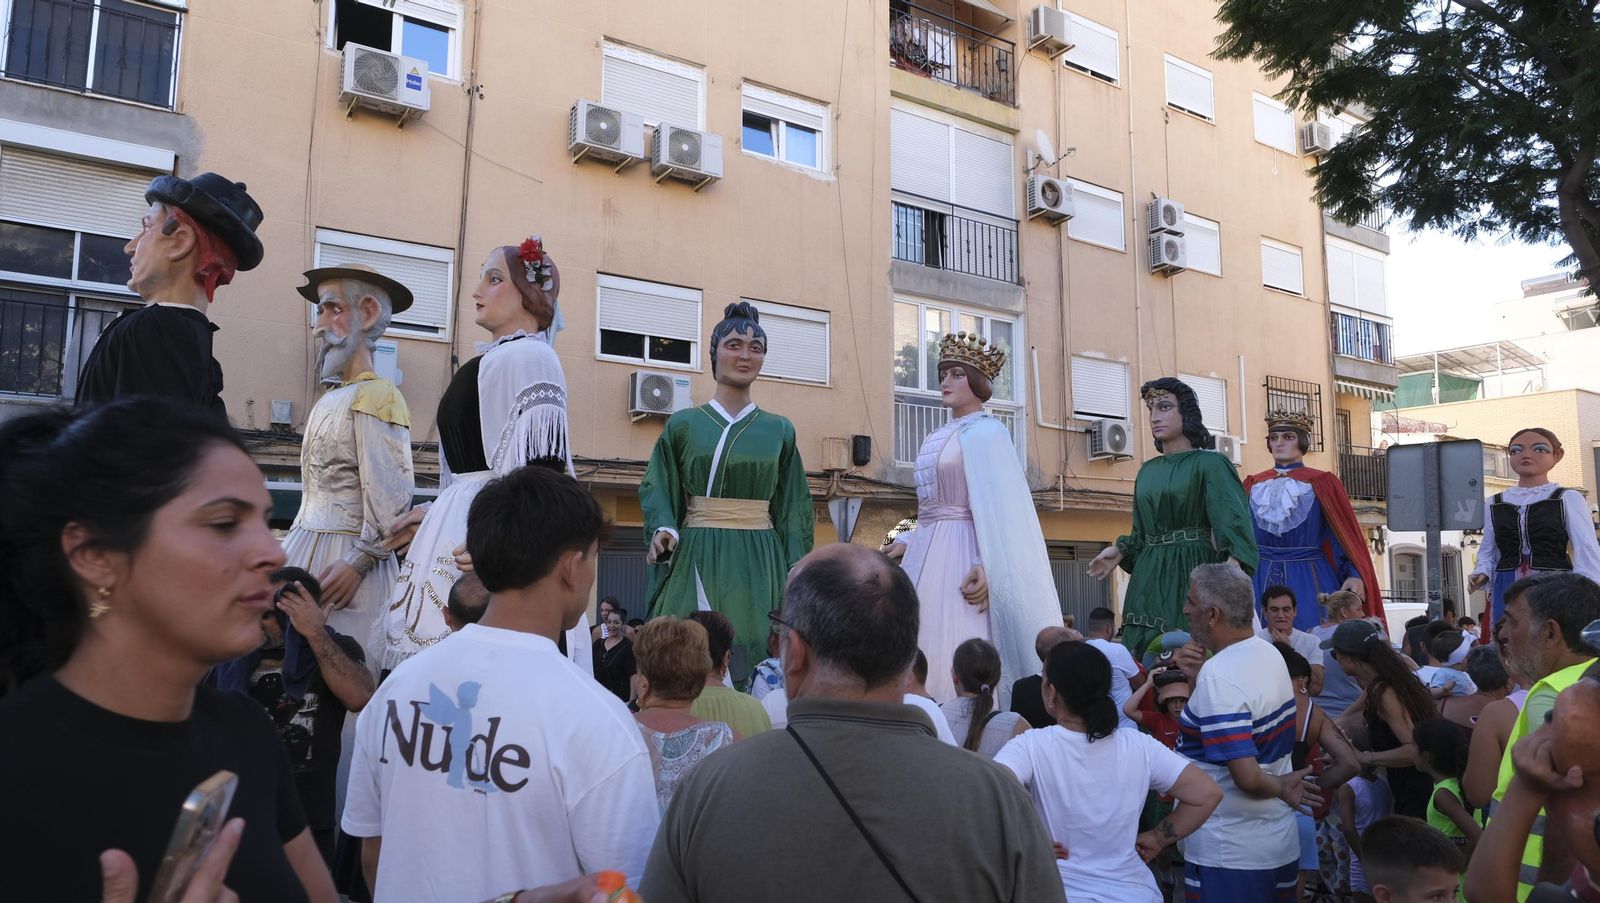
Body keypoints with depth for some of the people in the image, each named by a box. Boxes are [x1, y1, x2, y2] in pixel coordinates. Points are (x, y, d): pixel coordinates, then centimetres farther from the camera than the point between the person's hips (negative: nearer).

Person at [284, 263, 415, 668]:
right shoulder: (327, 401, 16)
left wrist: (358, 562, -18)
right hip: (305, 550, 8)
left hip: (346, 561, -8)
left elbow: (390, 496, -17)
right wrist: (288, 550, 15)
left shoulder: (377, 396, -11)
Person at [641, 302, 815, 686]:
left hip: (761, 563, 2)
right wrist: (663, 530, -14)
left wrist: (796, 579, 2)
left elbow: (793, 511, 9)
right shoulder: (683, 424, 5)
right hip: (697, 558, -1)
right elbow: (657, 489, 5)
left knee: (757, 659, 0)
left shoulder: (780, 430, 9)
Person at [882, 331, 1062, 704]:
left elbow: (1001, 506, -15)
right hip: (927, 552, 8)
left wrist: (987, 565, -24)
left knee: (961, 663, -9)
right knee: (924, 649, 7)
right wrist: (906, 543, 13)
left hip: (960, 554, -8)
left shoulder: (986, 432, -6)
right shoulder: (938, 437, 19)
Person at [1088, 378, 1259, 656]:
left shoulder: (1209, 464, -3)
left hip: (1192, 573, -6)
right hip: (1150, 578, 6)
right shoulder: (1147, 471, 16)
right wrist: (1120, 552, 2)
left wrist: (1234, 559, -34)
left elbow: (1232, 518, -16)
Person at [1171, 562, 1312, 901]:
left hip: (1228, 854, -9)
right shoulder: (1270, 653, 3)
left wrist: (1280, 789, -9)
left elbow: (1247, 777, -29)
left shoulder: (1218, 677, -25)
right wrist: (1197, 679, 2)